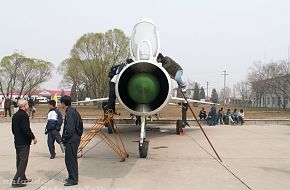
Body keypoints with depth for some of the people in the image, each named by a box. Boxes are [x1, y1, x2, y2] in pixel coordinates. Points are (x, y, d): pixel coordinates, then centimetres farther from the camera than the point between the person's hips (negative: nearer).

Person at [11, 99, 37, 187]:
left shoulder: (15, 115, 11)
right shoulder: (24, 115, -18)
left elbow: (13, 129, 17)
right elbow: (26, 129, -24)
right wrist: (33, 137, -13)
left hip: (17, 141, 10)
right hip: (24, 142, -10)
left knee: (19, 160, 16)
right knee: (23, 161, -5)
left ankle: (22, 178, 26)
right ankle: (16, 180, -6)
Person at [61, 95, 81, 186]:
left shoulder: (70, 112, -18)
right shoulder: (73, 111, 13)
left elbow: (70, 128, -23)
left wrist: (64, 138, -13)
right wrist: (64, 138, 18)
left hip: (71, 141, -10)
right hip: (73, 139, 10)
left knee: (70, 159, -2)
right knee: (71, 159, 19)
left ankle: (73, 179, 6)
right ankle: (72, 177, 30)